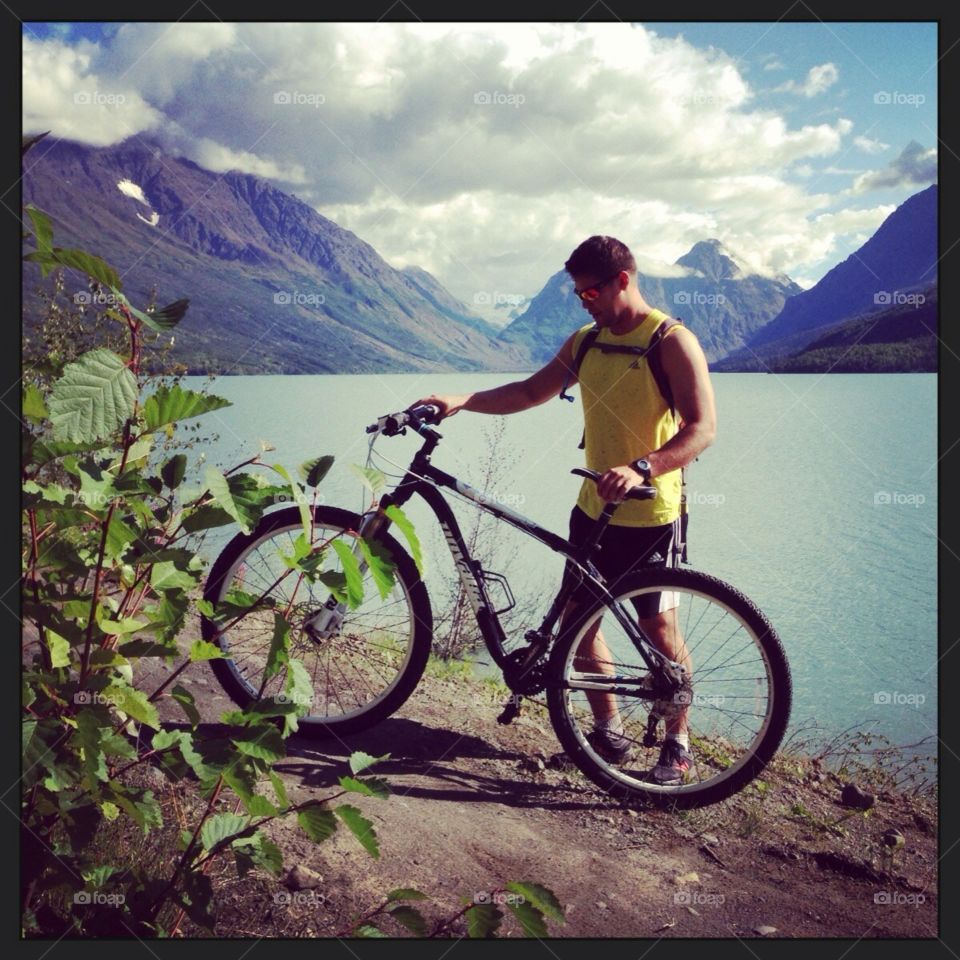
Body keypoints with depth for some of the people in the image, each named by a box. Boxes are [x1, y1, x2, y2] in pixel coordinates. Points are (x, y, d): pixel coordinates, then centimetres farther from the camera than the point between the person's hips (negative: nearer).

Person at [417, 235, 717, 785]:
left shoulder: (672, 342, -11)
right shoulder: (585, 342, 10)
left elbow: (702, 427, -19)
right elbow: (532, 392, 15)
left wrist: (641, 469, -34)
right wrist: (462, 401, 2)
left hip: (650, 516, -7)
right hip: (593, 509, 7)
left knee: (659, 627, 0)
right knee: (577, 619, 8)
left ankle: (678, 746, 18)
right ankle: (609, 732, 25)